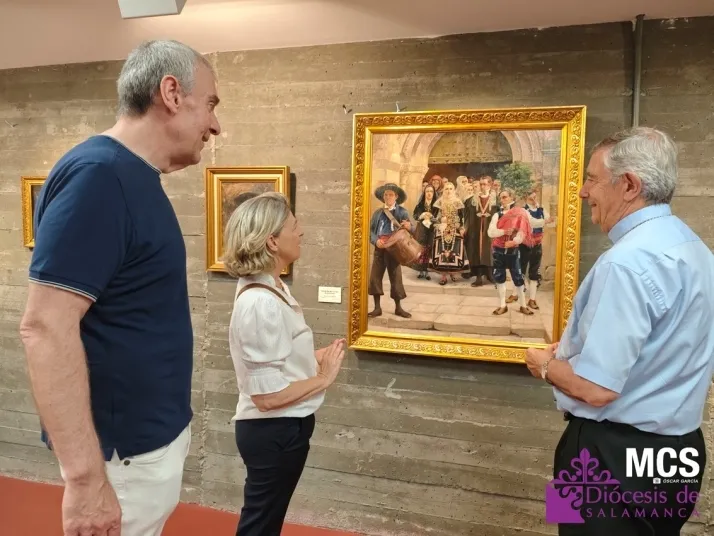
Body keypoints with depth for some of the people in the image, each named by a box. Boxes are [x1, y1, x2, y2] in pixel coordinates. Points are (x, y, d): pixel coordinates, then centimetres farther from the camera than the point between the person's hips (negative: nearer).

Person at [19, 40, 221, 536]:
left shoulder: (138, 179, 7)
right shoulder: (99, 174, -22)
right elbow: (45, 328, -27)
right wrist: (85, 477, -26)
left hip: (157, 434, 9)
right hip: (124, 449, -9)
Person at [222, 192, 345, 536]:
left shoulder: (271, 288, 3)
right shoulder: (260, 303, -27)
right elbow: (267, 395, -27)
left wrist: (314, 358, 2)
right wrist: (324, 377, -16)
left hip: (280, 427, 9)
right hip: (274, 431, -9)